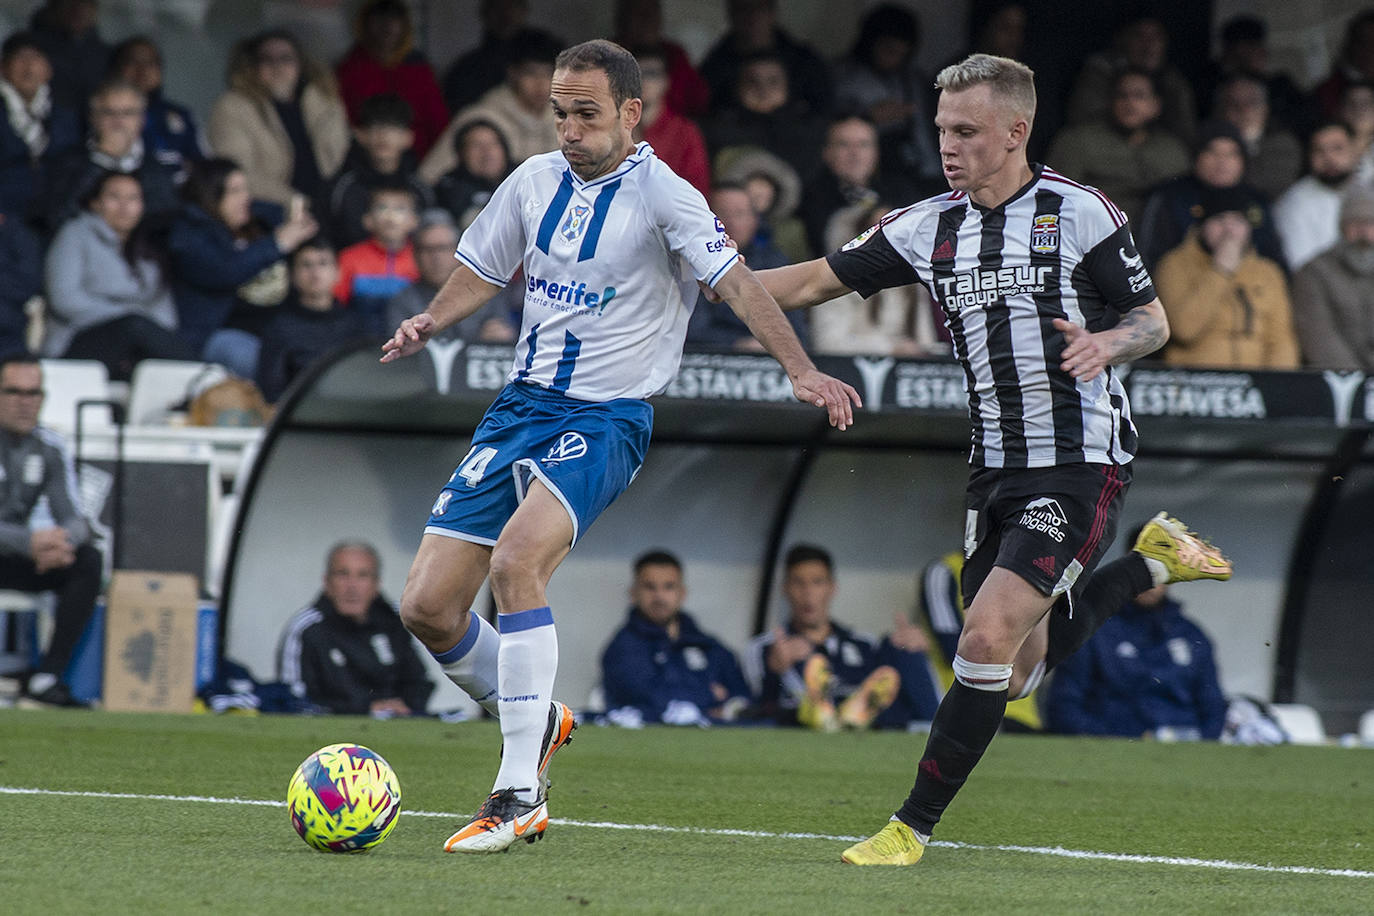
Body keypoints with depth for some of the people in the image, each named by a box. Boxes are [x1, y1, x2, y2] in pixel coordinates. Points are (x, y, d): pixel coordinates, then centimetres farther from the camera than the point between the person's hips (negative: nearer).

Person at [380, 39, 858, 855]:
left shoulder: (661, 194, -9)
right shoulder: (535, 182, 8)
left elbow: (736, 282, -19)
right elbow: (483, 273, 20)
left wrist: (802, 370, -31)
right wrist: (430, 322, 0)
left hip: (607, 419, -6)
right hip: (522, 404, 6)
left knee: (517, 560, -31)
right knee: (427, 607, -2)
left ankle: (519, 795, -25)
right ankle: (537, 719, 27)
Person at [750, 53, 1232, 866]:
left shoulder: (1081, 214, -8)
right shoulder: (928, 228, 6)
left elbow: (1154, 321, 1)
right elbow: (812, 283, 10)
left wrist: (1105, 344, -21)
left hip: (1081, 463, -7)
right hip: (997, 468, 7)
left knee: (990, 638, -18)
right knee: (1018, 671, 11)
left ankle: (913, 827, -10)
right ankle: (1153, 561, 34)